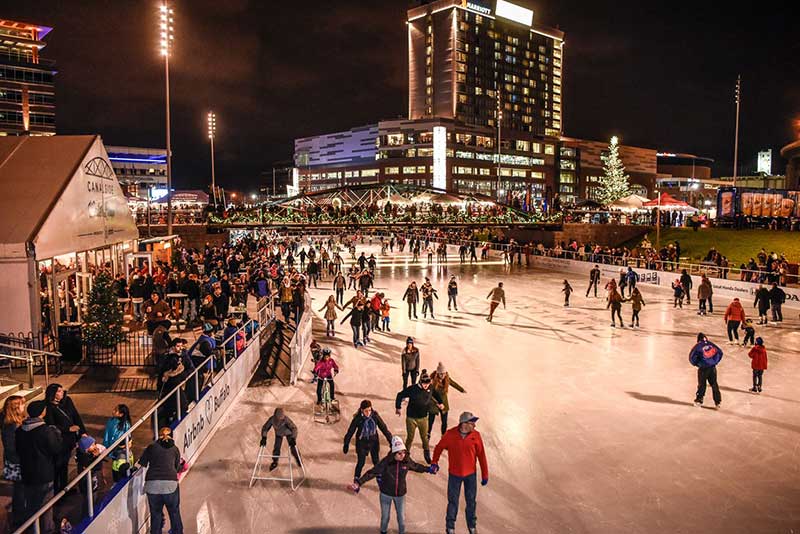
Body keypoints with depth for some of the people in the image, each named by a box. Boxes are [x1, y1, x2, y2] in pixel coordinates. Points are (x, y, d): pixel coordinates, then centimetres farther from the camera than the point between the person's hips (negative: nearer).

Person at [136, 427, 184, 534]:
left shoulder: (151, 447, 13)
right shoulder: (175, 449, 14)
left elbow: (140, 464, 11)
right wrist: (181, 463, 39)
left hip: (152, 484, 0)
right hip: (170, 484, 0)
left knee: (155, 514, 15)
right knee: (174, 512, 18)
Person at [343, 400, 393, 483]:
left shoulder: (375, 416, -13)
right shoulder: (357, 419, -18)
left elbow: (383, 428, -4)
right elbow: (350, 431, -8)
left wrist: (391, 440, -1)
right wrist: (346, 444, -3)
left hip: (374, 442, 2)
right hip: (362, 443, -2)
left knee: (376, 462, 7)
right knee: (361, 463, 1)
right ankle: (356, 481, 18)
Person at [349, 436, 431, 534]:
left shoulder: (407, 461, -16)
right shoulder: (386, 462, -26)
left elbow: (416, 466, 6)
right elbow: (372, 473, -27)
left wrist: (427, 469, 13)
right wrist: (359, 483, -36)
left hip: (400, 494, 2)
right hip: (386, 494, -2)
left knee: (401, 517, 15)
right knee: (385, 516, 19)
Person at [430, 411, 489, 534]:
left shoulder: (476, 435, -13)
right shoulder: (450, 434, -17)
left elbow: (481, 455, -6)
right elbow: (439, 447, -2)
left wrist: (485, 475, -2)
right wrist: (434, 463, -15)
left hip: (471, 474, 1)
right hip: (454, 474, -1)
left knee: (471, 501, 15)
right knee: (453, 502, 11)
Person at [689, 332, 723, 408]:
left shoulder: (698, 346, -7)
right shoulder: (711, 344, 5)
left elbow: (691, 357, -10)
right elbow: (720, 352, 9)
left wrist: (696, 364, 7)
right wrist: (715, 361, 15)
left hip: (703, 368, -3)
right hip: (712, 367, 3)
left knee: (701, 385, 8)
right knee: (714, 384, 11)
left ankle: (699, 400, 15)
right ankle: (718, 401, 12)